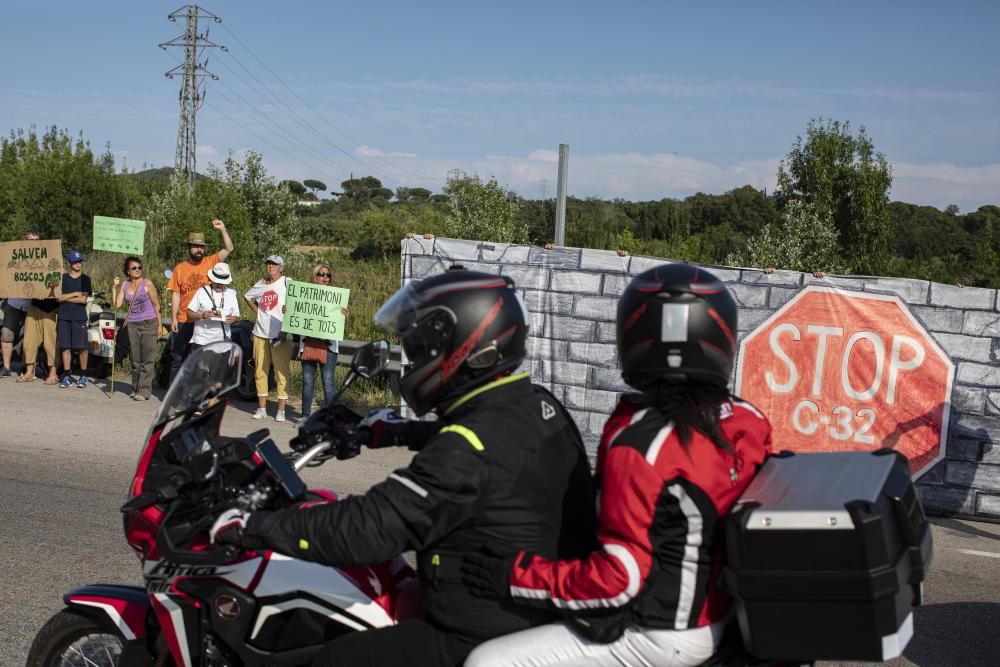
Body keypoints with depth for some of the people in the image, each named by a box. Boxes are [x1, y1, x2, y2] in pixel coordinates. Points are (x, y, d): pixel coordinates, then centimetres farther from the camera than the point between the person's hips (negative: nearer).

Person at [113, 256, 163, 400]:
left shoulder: (147, 284, -4)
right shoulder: (125, 285, 7)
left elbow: (156, 305, -1)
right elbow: (117, 305, 3)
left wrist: (159, 325, -4)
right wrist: (115, 287, -4)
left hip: (149, 324, -4)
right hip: (132, 325, 4)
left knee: (147, 359, -7)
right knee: (135, 360, 8)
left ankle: (144, 391, -7)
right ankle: (135, 389, 17)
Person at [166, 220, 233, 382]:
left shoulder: (210, 262, 3)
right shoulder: (179, 268, 4)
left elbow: (228, 249, -5)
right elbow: (175, 295, 3)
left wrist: (222, 229, -15)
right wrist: (173, 318, -3)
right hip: (184, 321, 0)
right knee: (178, 358, 5)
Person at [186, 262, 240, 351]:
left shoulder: (231, 294, 11)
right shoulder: (202, 292, 1)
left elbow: (236, 316, 12)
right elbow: (189, 314, 0)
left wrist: (233, 319, -12)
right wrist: (201, 315, -20)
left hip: (223, 342, 2)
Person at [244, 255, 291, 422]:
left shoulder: (287, 283, -3)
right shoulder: (260, 284, 11)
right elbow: (247, 297, 28)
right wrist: (256, 311, 14)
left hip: (281, 334, -5)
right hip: (261, 333, 5)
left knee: (281, 372, -4)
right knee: (260, 371, 8)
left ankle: (281, 410, 1)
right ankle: (262, 408, 17)